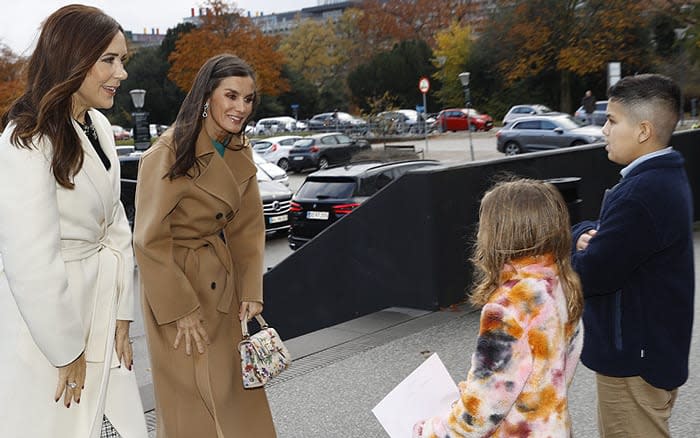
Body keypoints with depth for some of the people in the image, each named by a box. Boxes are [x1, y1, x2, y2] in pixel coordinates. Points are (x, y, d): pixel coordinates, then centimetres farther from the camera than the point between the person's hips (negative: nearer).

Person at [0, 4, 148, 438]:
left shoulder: (99, 127, 5)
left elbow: (116, 227, 6)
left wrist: (121, 317, 3)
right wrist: (66, 351, -13)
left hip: (100, 310, 7)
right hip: (46, 322, -7)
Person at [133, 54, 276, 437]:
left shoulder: (241, 152, 3)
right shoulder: (169, 153, -19)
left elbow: (249, 229, 6)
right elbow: (150, 241, -18)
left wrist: (251, 293, -2)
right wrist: (181, 310, -16)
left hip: (225, 285, 7)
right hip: (177, 281, -6)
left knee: (238, 393, 15)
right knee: (193, 400, 6)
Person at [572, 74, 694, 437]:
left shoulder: (642, 193, -28)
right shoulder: (664, 176, 7)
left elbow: (590, 275, -27)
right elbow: (605, 231, 14)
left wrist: (575, 247, -6)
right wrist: (586, 236, -9)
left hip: (634, 358, -10)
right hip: (650, 345, 10)